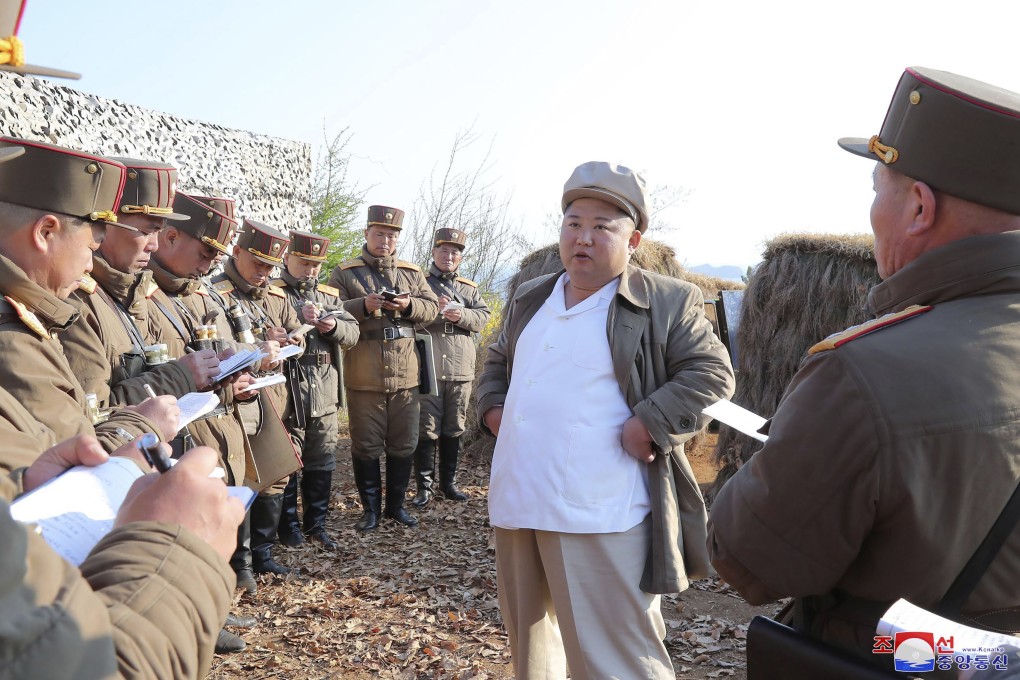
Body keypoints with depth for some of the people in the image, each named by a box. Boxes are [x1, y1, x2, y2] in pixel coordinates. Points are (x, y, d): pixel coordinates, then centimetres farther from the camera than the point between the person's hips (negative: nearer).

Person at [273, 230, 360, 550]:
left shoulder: (330, 295, 16)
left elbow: (353, 332, 9)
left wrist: (334, 326, -11)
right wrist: (298, 317, -26)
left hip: (325, 395, 5)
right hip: (287, 393, -5)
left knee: (322, 464, 13)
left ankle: (316, 523, 26)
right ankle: (288, 525, 20)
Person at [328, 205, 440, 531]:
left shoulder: (412, 273, 12)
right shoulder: (345, 273, 3)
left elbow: (432, 307, 7)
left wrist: (408, 305, -13)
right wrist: (363, 305, -20)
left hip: (405, 375, 3)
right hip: (363, 378, -3)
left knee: (403, 444, 11)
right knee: (366, 446, 5)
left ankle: (396, 505, 27)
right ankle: (370, 509, 20)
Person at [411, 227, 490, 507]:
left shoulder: (470, 288, 17)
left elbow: (483, 316, 3)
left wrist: (461, 315, -16)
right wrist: (432, 307, -18)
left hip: (461, 369, 4)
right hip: (427, 368, -4)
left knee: (454, 429, 11)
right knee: (426, 429, -1)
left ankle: (449, 482, 22)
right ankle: (424, 486, 7)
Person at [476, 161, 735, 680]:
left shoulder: (667, 303, -6)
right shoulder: (530, 298, 13)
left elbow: (711, 373, -9)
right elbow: (497, 362, 25)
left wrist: (650, 426, -19)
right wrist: (493, 408, 8)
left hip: (600, 519, -7)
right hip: (516, 505, 7)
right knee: (527, 638, 24)